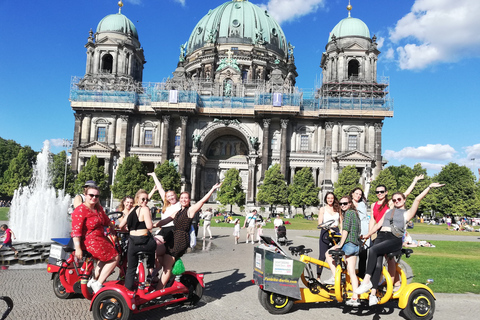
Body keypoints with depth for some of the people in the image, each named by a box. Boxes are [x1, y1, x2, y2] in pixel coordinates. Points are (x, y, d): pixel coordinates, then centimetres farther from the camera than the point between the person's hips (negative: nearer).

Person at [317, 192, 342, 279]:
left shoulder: (337, 209, 13)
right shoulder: (322, 209, 4)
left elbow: (341, 222, 14)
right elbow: (320, 224, -4)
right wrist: (329, 229, -18)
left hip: (336, 232, 3)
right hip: (325, 233, -3)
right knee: (322, 256, -4)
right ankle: (318, 277, 1)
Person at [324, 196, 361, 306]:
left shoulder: (348, 212, -8)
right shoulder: (355, 213, 20)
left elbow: (346, 230, -16)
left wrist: (340, 244, -15)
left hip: (348, 243, -9)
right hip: (356, 245, 9)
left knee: (328, 254, 8)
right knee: (352, 273, 8)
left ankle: (335, 277, 1)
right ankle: (355, 298, 7)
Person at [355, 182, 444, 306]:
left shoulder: (407, 213, 16)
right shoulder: (389, 211, 30)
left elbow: (417, 199, 6)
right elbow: (379, 224, 28)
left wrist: (430, 187, 1)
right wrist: (368, 234, 24)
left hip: (395, 239, -4)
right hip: (381, 236, 4)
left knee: (373, 250, -32)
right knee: (377, 263, -18)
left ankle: (367, 281, -33)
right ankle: (373, 294, -24)